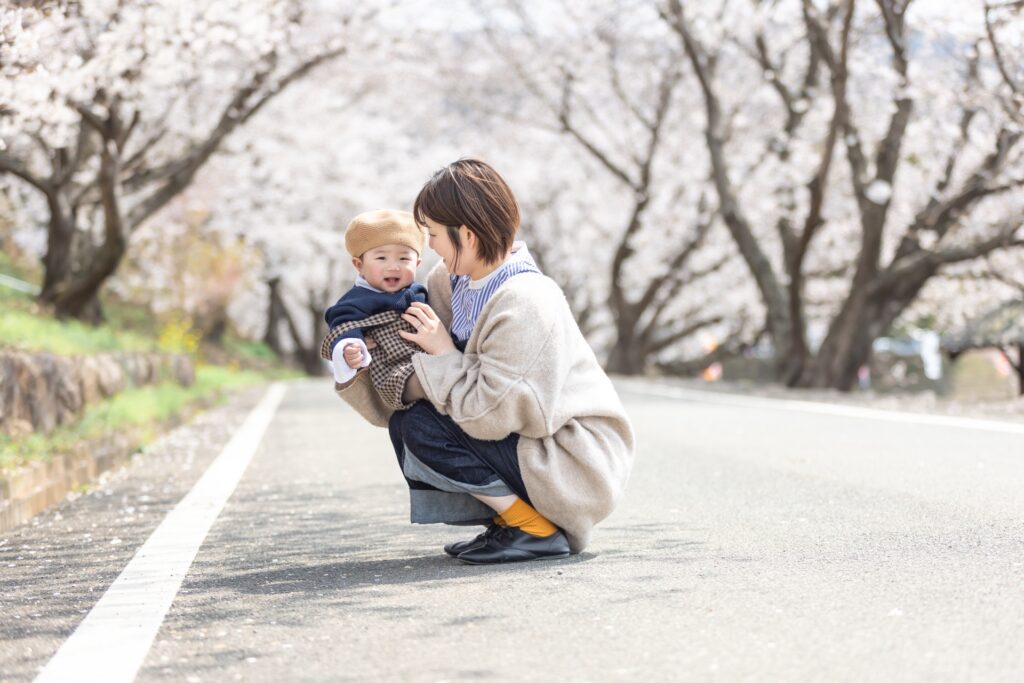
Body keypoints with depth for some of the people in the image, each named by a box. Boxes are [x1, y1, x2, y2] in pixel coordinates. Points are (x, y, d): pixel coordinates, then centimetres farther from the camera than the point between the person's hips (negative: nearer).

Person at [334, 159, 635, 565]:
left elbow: (490, 416, -26)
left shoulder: (524, 304, -25)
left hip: (576, 469, -9)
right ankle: (508, 519, 6)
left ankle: (538, 530, -10)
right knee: (404, 424, 1)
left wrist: (444, 355, -16)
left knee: (425, 428, -19)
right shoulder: (454, 282, 2)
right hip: (526, 444, 9)